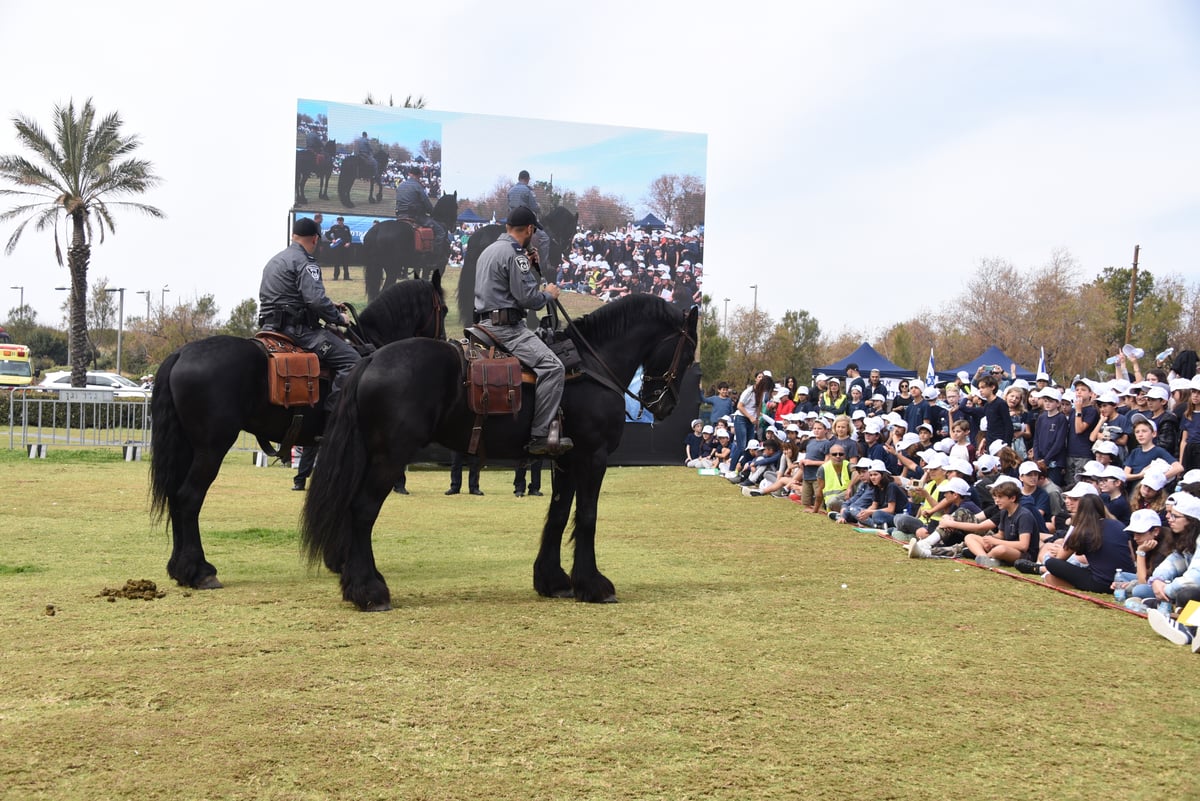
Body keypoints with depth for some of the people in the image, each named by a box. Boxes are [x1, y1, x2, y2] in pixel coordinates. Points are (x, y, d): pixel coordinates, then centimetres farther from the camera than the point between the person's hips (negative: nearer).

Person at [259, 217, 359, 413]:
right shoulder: (304, 261, -10)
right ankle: (333, 411, -23)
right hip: (296, 329, -10)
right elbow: (316, 299, -22)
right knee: (350, 359, -15)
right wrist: (338, 318, -6)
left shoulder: (274, 261, 22)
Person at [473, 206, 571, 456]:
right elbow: (528, 298, -16)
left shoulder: (489, 250, 19)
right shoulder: (514, 254, -12)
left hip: (486, 322, 11)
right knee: (552, 367, -20)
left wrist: (529, 266, 28)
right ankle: (540, 437, -24)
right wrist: (549, 294, 3)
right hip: (506, 327, -11)